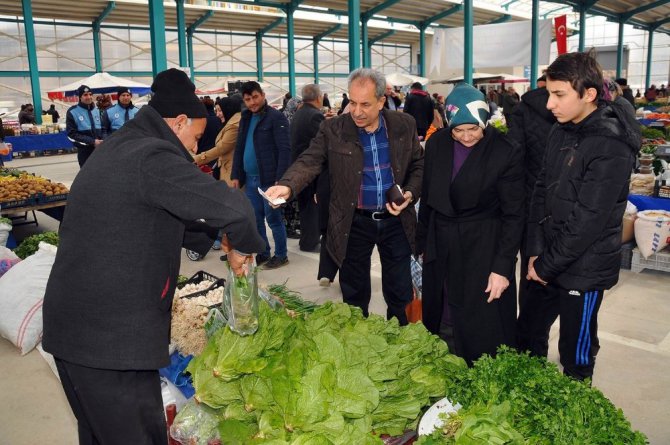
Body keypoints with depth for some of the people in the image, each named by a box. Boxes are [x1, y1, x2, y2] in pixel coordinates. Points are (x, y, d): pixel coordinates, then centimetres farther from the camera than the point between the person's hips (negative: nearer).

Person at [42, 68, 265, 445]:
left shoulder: (117, 149, 14)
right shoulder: (151, 156, -18)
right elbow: (235, 208, -27)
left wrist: (210, 239, 20)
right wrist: (243, 247, -7)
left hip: (70, 326, 10)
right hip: (112, 338, -10)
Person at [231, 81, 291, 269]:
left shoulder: (276, 117, -9)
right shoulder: (245, 119, 13)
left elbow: (284, 150, -15)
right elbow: (239, 149, 18)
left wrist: (280, 179, -21)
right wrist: (236, 175, 10)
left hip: (269, 179, -7)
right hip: (250, 179, 7)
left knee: (273, 218, 1)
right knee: (255, 219, 13)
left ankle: (281, 255, 14)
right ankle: (262, 253, 26)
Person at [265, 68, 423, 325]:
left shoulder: (404, 126, 0)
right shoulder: (332, 130, -7)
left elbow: (418, 166, 8)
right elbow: (309, 162, -15)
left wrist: (410, 194, -9)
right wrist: (287, 186, -34)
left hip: (396, 220, 2)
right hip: (354, 224, -1)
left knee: (400, 294, 14)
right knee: (354, 294, 12)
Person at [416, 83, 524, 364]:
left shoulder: (507, 153, -13)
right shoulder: (437, 144, 0)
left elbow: (514, 215, -10)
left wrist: (503, 267, -12)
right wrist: (422, 244, 12)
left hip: (484, 251, -4)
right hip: (441, 247, 4)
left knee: (483, 334, 3)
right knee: (442, 323, 15)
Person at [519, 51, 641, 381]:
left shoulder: (611, 147, -20)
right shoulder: (561, 131, 4)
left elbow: (588, 221, -21)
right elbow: (541, 191, 5)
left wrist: (546, 266, -13)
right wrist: (535, 252, -4)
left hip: (583, 270, -7)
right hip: (548, 261, 7)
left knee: (576, 356, 8)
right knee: (528, 333, 19)